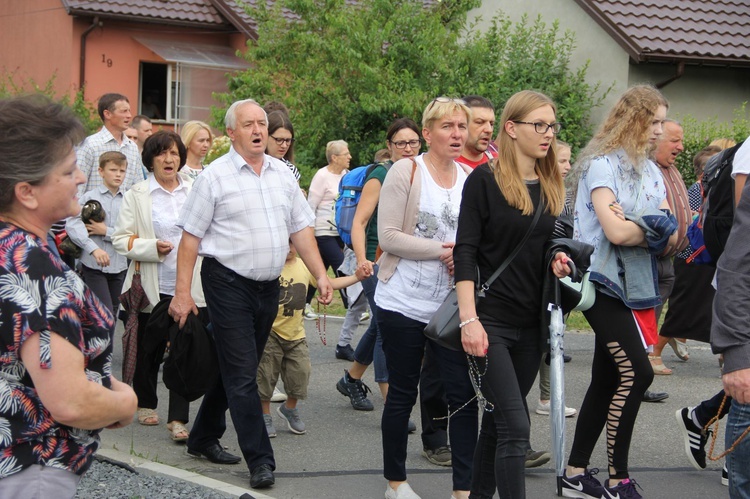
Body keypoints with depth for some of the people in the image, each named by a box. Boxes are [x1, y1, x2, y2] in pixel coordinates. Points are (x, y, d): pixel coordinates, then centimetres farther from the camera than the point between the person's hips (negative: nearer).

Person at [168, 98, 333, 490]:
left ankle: (204, 438, 30)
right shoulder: (216, 176, -7)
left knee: (236, 368, 15)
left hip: (268, 286, 6)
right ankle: (260, 461, -2)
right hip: (229, 284, -6)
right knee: (242, 374, -5)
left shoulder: (281, 173, 9)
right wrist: (182, 293, -11)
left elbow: (301, 228, 13)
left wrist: (320, 275, 4)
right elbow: (191, 237, -7)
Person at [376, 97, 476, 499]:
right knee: (402, 394, 7)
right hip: (403, 303, -3)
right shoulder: (406, 171, -7)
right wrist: (442, 250, -18)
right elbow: (388, 237, -13)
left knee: (464, 393, -3)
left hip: (450, 305, 4)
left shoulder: (470, 180, 6)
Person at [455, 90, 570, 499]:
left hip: (531, 323, 6)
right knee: (515, 426, -13)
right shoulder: (485, 180, -7)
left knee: (498, 419, 14)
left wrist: (558, 262, 0)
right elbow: (466, 251, -11)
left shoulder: (551, 187, 12)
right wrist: (469, 319, -19)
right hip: (491, 319, -6)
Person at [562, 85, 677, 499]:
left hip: (634, 287, 8)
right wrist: (657, 228, -4)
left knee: (607, 380, 8)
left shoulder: (651, 171, 14)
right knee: (636, 372, -16)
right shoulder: (602, 165, -9)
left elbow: (671, 238, 6)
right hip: (603, 284, -8)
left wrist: (638, 224, -13)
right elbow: (615, 232, -20)